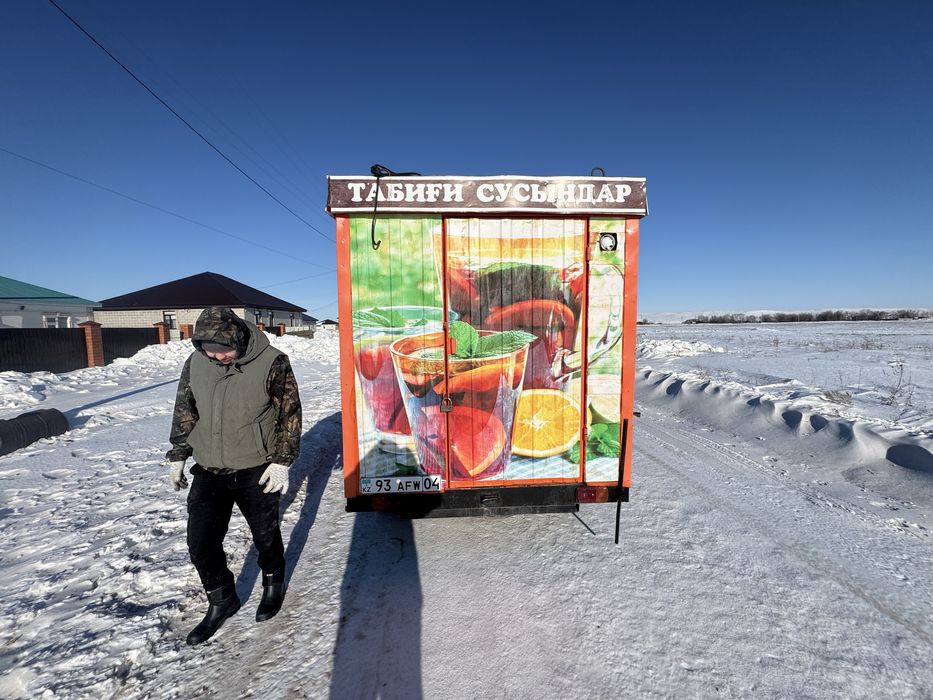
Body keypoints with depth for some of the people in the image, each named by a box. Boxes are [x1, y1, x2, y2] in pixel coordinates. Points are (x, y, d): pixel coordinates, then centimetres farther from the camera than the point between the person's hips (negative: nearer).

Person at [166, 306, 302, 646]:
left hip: (256, 471, -3)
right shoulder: (196, 362, -3)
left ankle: (274, 583, 42)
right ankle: (222, 599, 33)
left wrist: (282, 460, -12)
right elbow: (184, 410, 10)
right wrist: (178, 455, 10)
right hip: (208, 472, 4)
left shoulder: (272, 363, -16)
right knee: (201, 542, 7)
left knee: (265, 535, 13)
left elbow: (290, 414, -10)